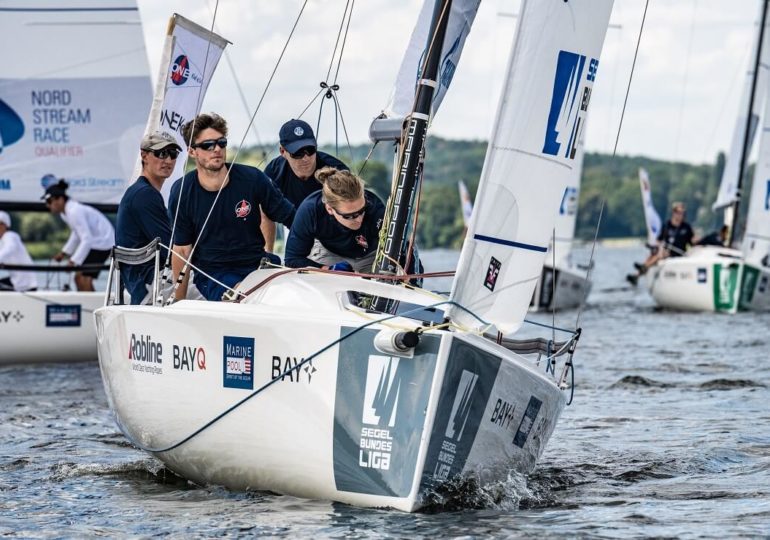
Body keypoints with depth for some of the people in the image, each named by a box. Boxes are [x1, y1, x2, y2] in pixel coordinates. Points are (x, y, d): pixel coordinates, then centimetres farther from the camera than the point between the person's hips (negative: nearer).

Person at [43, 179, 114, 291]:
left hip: (102, 241, -10)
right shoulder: (65, 211, 4)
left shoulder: (74, 212, -28)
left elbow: (87, 240, -30)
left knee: (84, 279, -15)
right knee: (79, 277, 9)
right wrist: (64, 252, 13)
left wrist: (74, 261, -30)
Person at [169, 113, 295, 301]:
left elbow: (292, 219, 2)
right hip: (213, 274, -2)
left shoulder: (252, 178, -5)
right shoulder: (182, 192, -5)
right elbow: (182, 251, 0)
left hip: (257, 264, 3)